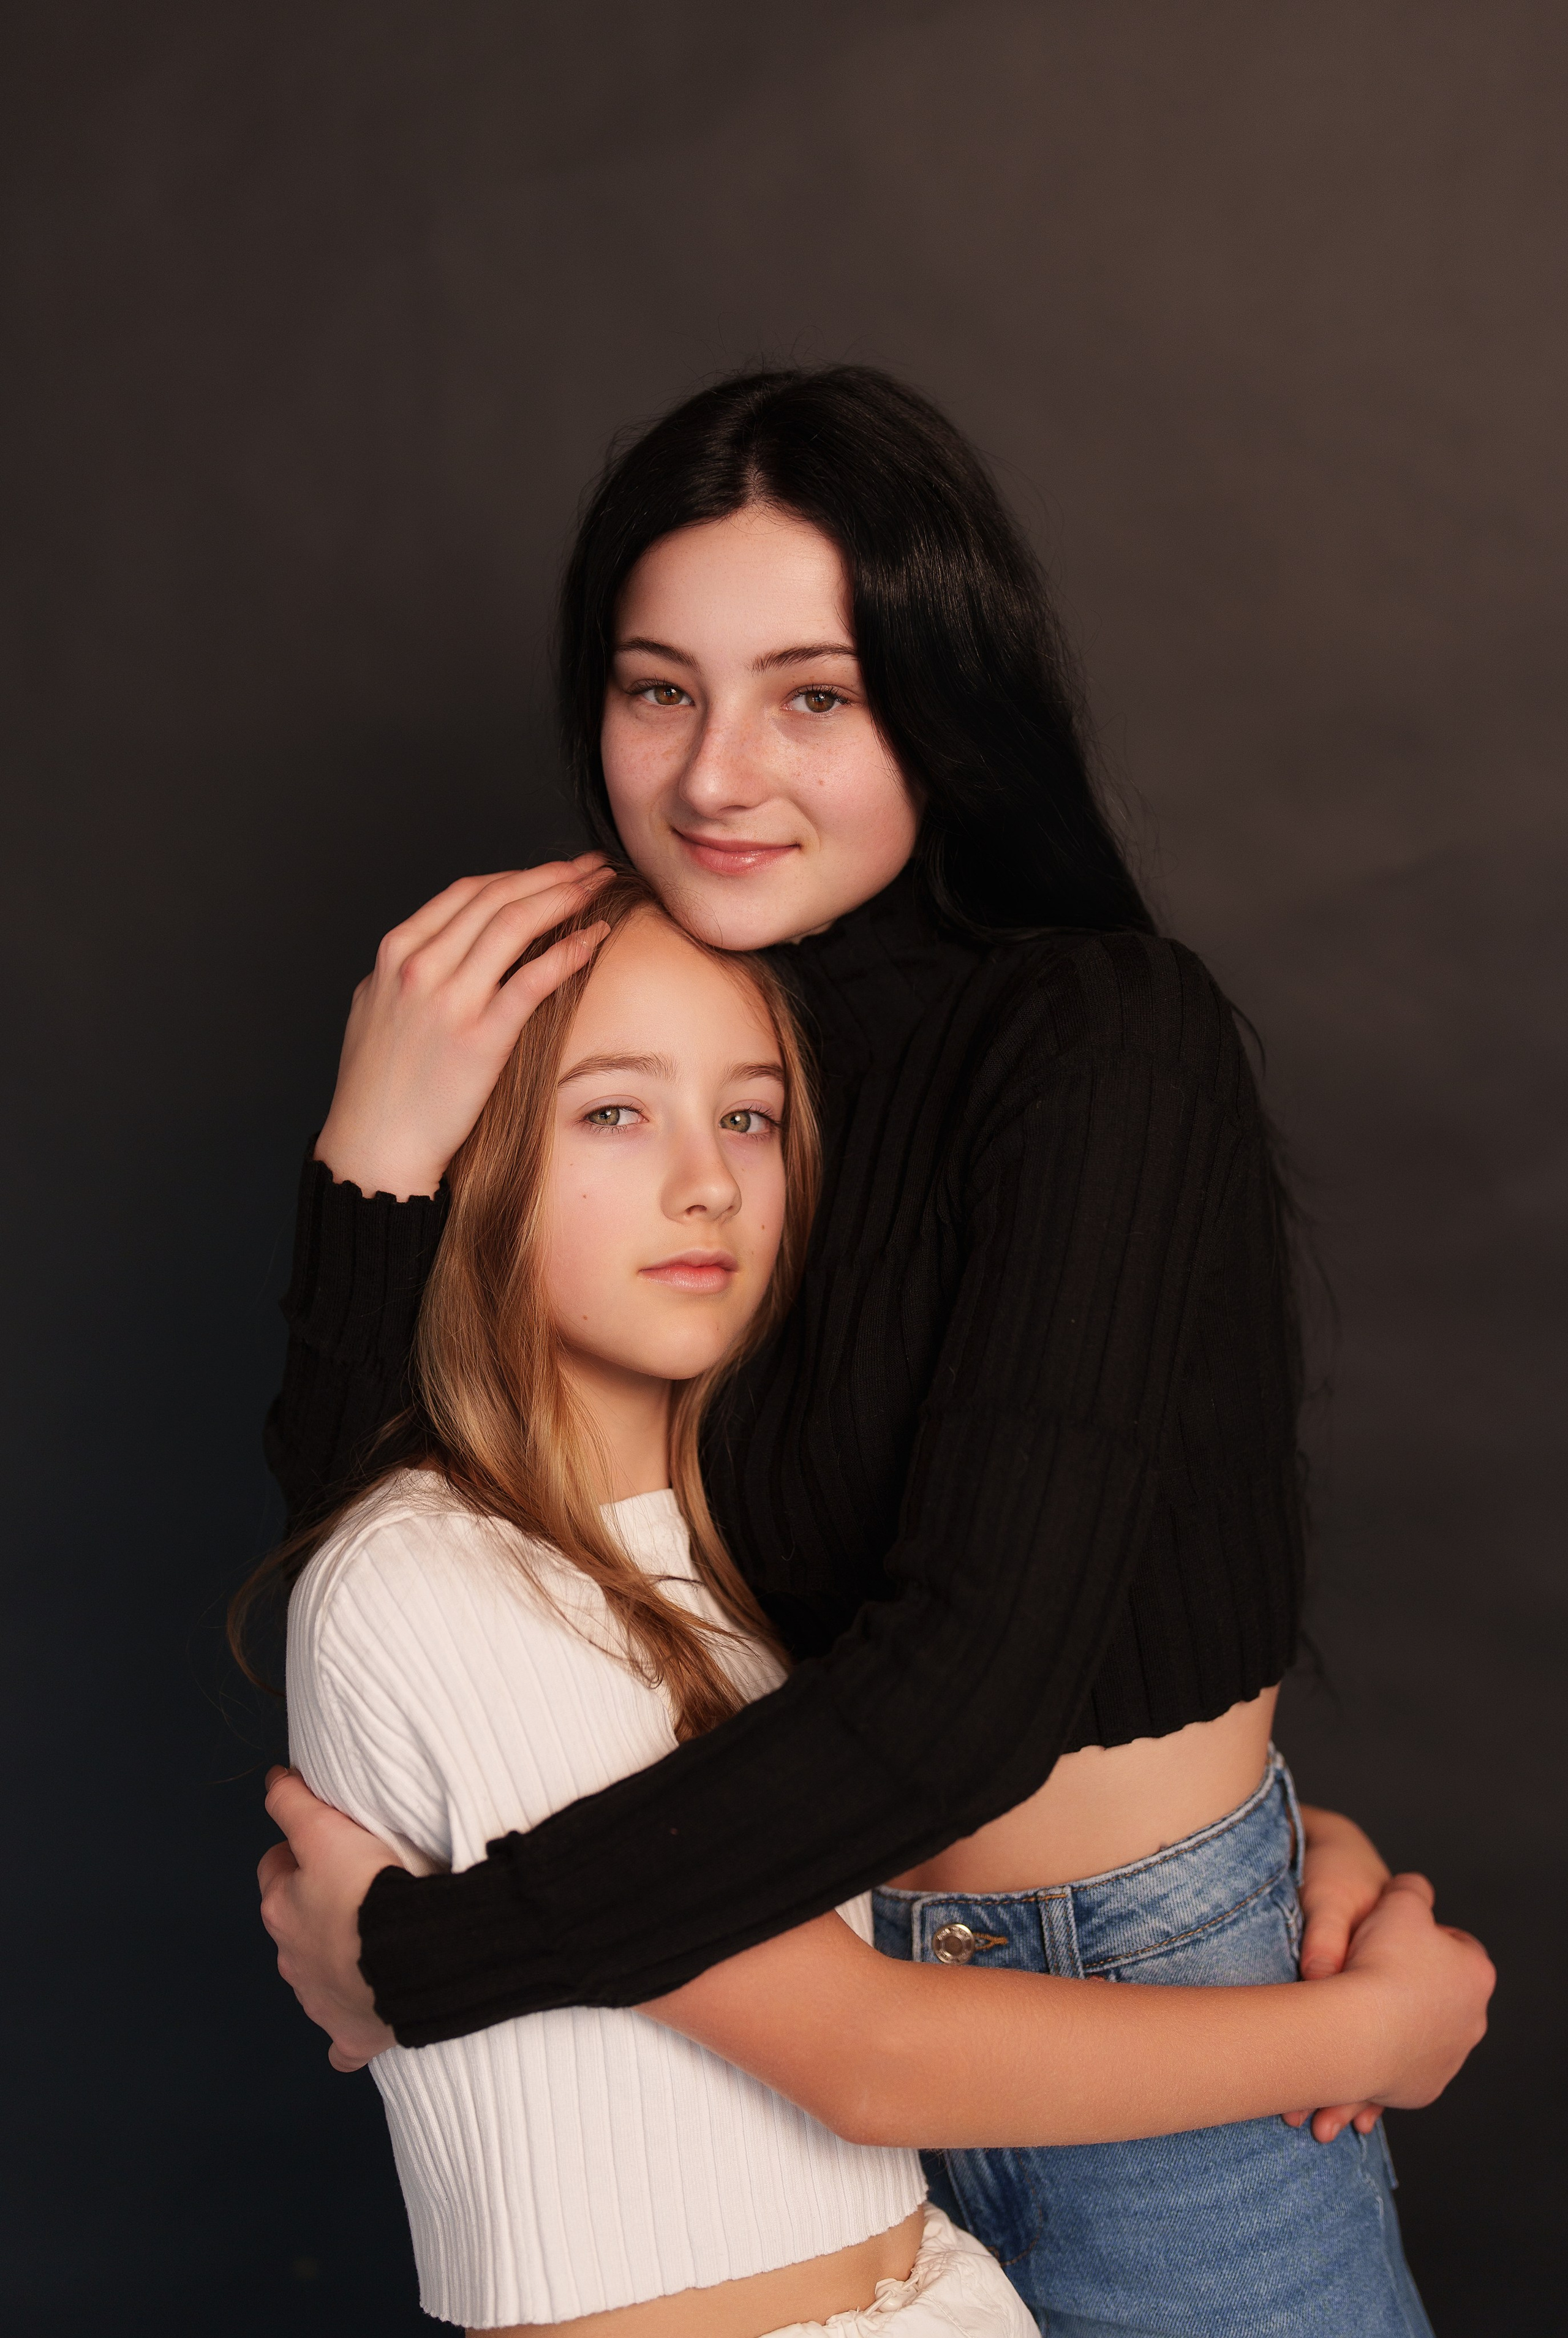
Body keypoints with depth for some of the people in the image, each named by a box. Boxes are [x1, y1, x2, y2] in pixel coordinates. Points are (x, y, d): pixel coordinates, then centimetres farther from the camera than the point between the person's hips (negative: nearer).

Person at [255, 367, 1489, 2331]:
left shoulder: (1104, 1050, -21)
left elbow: (967, 1687, -27)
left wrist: (419, 1956, -20)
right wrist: (378, 1161, -19)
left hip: (1156, 2024, -4)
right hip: (790, 1989, 5)